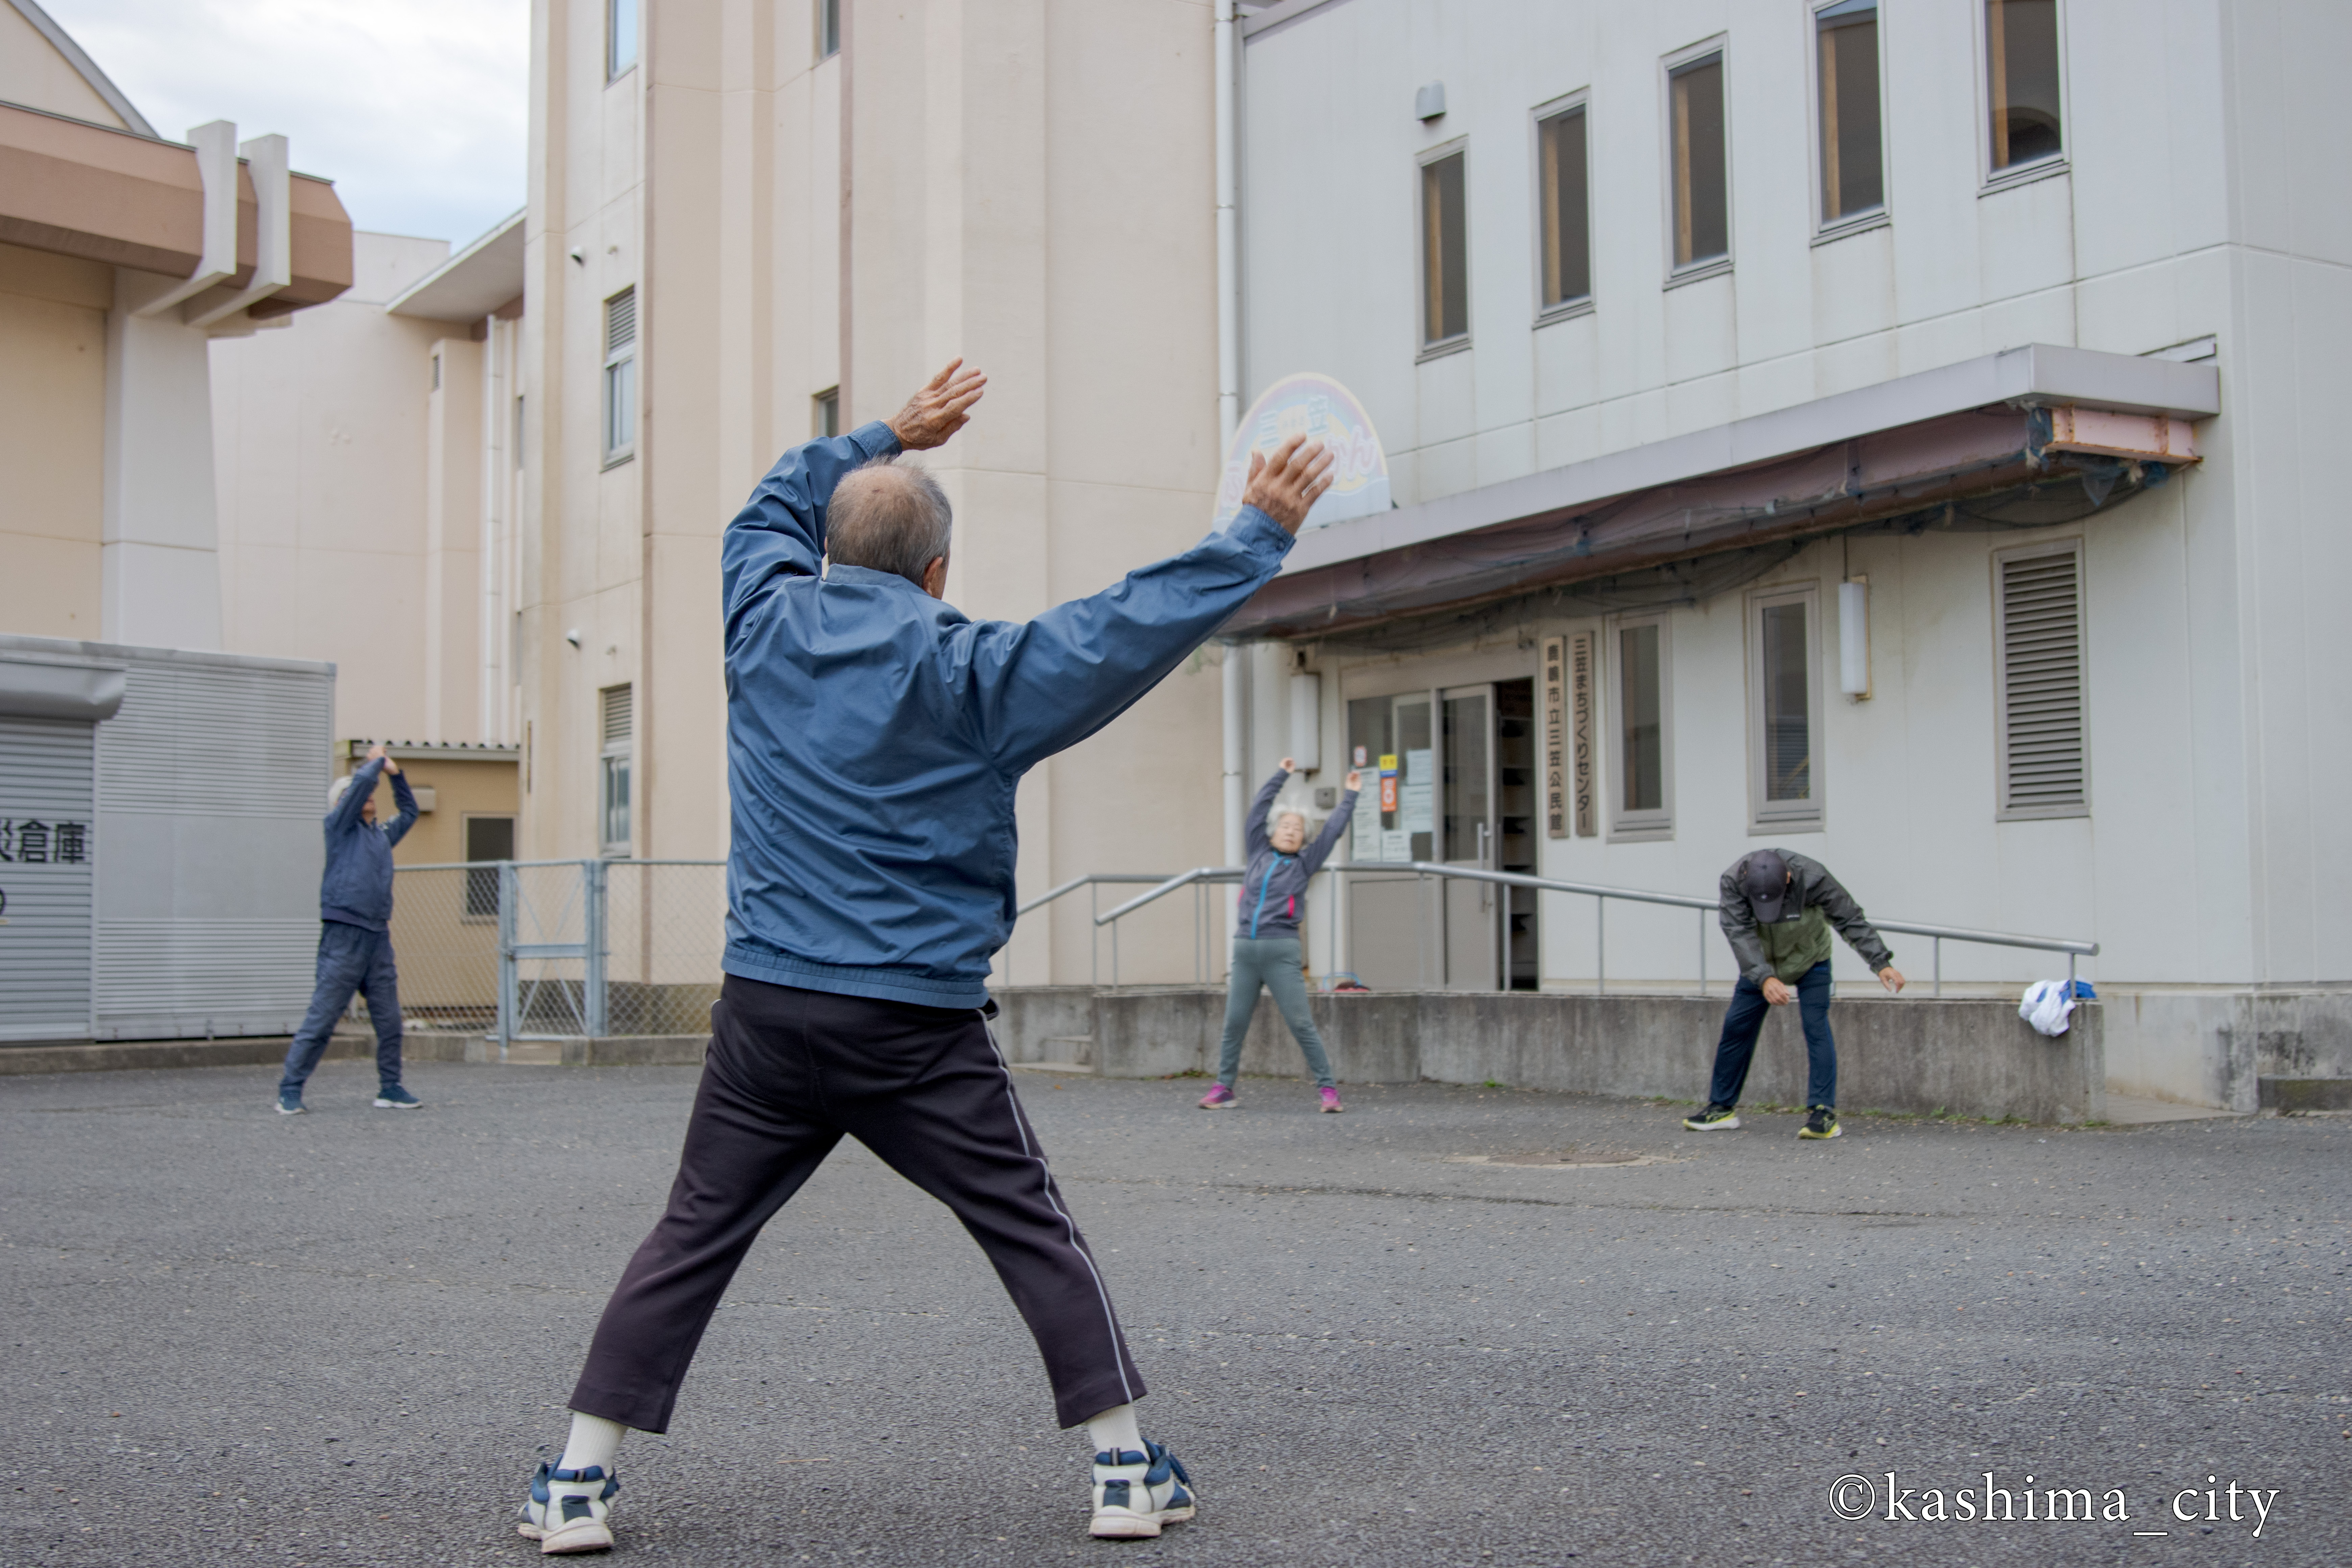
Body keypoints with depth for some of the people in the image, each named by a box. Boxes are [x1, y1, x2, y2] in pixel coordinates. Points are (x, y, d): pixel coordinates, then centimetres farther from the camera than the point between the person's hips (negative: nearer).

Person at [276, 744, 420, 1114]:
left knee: (390, 1021, 6)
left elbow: (409, 812, 37)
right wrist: (378, 761, 8)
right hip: (344, 937, -7)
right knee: (321, 1019, -7)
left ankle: (390, 1089, 14)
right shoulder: (340, 827, 3)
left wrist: (396, 773, 26)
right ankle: (291, 1091, -2)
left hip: (378, 939, 7)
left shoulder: (381, 835, 21)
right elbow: (363, 780, -10)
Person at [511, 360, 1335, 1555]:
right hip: (918, 1029, -3)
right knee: (1035, 1235, 9)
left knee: (690, 1243, 11)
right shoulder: (965, 671, -7)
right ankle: (1126, 1470, 13)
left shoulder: (764, 624, 5)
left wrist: (887, 438, 33)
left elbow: (772, 505, 26)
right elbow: (1139, 624, -11)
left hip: (763, 1008, 3)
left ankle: (576, 1485, 11)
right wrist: (1259, 532, -4)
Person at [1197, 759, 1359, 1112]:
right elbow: (1259, 809, 17)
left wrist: (1350, 795, 17)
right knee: (1234, 1024, 5)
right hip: (1245, 950, 3)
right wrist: (1282, 776, 23)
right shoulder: (1260, 853, 14)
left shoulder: (1303, 864, 9)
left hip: (1281, 952, -3)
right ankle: (1224, 1089, 13)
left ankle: (1328, 1089, -2)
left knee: (1301, 1024, -5)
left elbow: (1333, 831, 11)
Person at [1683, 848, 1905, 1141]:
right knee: (1736, 1027, 3)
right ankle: (1722, 1108, 16)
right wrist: (1764, 978, -49)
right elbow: (1740, 933, -36)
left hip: (1810, 960, -2)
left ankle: (1824, 1114, -15)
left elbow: (1851, 920, -25)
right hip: (1760, 963, 2)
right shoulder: (1732, 882, -31)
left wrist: (1882, 963, -32)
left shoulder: (1811, 877, -34)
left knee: (1816, 1028, -16)